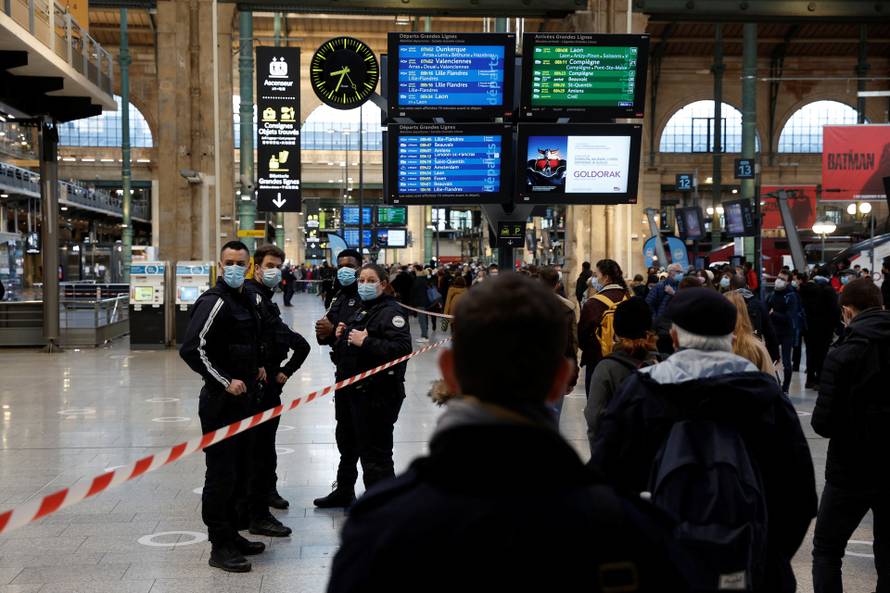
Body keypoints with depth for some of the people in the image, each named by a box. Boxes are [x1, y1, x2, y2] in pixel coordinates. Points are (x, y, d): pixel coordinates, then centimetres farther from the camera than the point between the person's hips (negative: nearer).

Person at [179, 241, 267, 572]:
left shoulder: (246, 300, 14)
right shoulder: (214, 302, -15)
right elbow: (191, 349, -23)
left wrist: (256, 369, 15)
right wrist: (225, 382, -21)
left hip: (244, 398, 9)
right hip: (220, 401, -9)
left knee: (239, 470, 16)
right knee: (221, 473, -3)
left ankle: (232, 535, 28)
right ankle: (220, 547, 4)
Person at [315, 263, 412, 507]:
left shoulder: (391, 311, -13)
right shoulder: (362, 310, 17)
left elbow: (401, 348, -28)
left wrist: (365, 342, -28)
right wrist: (341, 336, 10)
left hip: (377, 394, -10)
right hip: (351, 390, 10)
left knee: (375, 453, -6)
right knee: (347, 443, 25)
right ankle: (344, 492, 44)